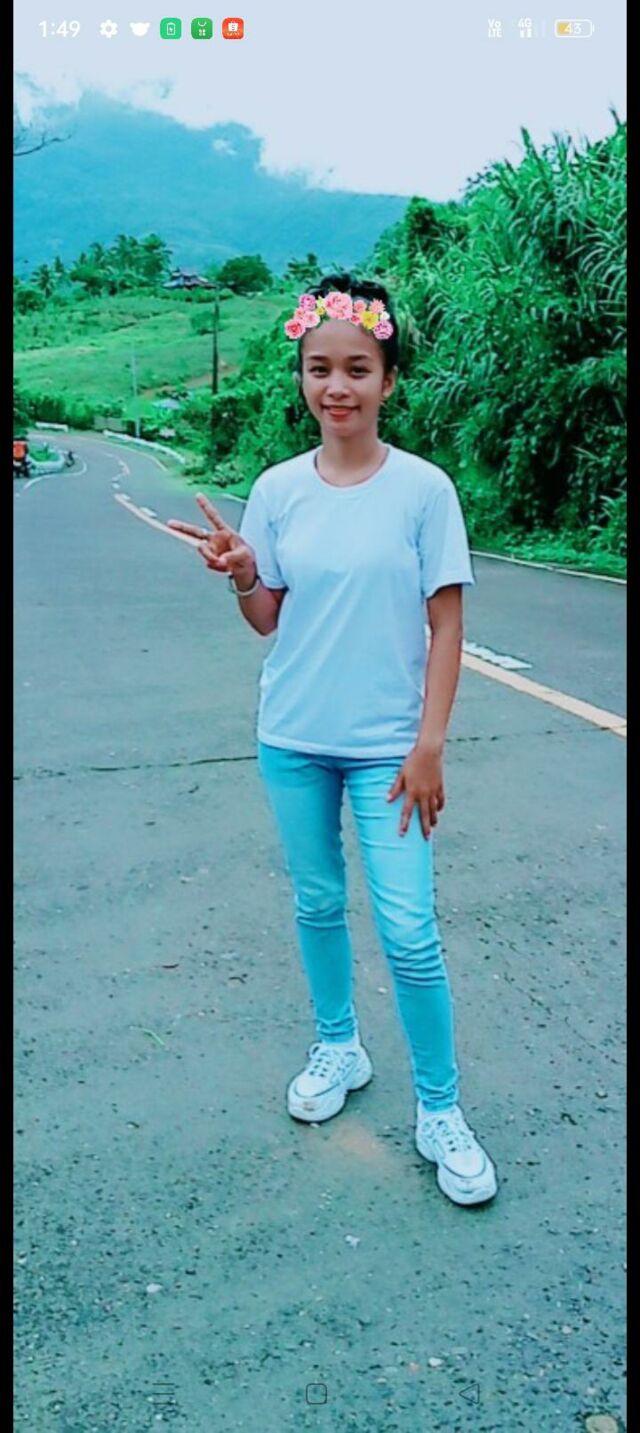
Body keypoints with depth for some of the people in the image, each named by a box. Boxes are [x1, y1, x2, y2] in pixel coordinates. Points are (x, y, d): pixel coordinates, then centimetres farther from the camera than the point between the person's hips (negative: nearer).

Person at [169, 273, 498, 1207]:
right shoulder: (278, 490, 0)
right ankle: (338, 1049, 40)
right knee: (317, 905, 17)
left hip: (387, 744, -3)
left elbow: (445, 625, -7)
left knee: (409, 933, -3)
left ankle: (440, 1111, 16)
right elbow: (269, 621, 7)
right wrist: (240, 574, -14)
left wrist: (429, 744, -11)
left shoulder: (423, 488, -8)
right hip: (292, 741, 4)